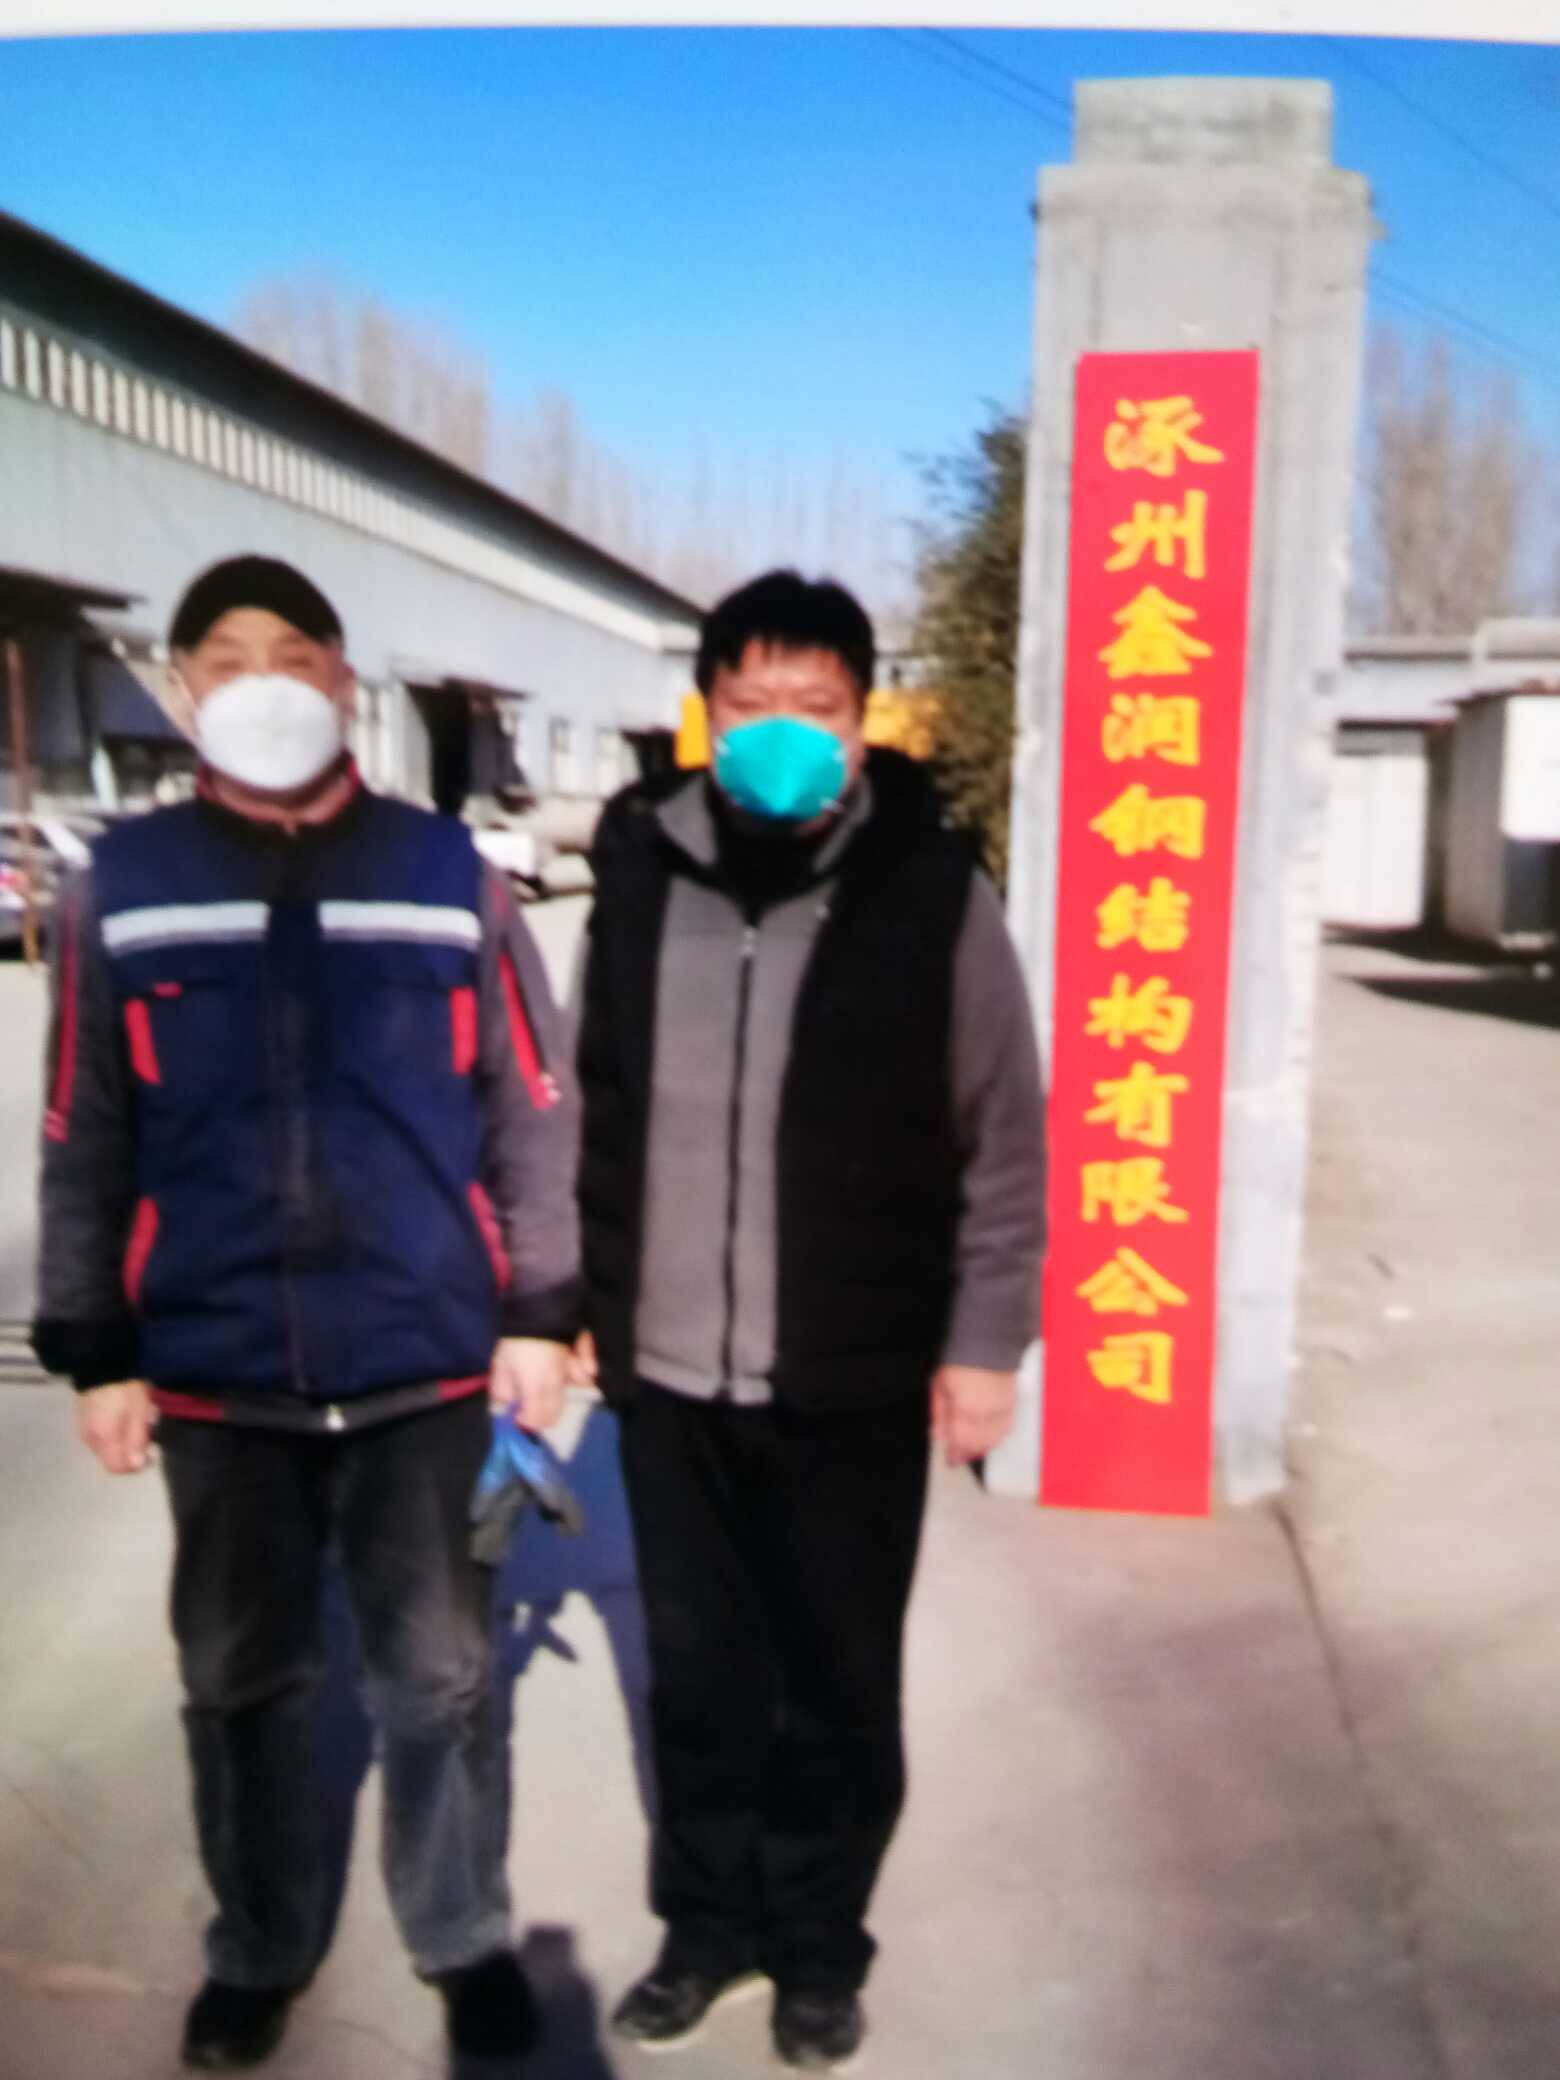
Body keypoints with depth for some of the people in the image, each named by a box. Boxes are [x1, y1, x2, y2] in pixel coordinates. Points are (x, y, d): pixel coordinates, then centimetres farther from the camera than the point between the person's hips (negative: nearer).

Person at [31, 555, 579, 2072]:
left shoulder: (444, 873, -1)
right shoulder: (123, 887, 0)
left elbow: (530, 1111, 2)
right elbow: (84, 1145, 4)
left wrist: (541, 1314, -1)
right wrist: (93, 1352, 3)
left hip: (427, 1361, -1)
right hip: (215, 1372, 1)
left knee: (436, 1672, 12)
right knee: (241, 1677, 17)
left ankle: (464, 1938, 35)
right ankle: (259, 1948, 40)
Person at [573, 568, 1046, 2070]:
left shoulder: (932, 893, -9)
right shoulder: (636, 871, 0)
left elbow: (1005, 1140, -4)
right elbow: (592, 1107, 7)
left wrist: (983, 1340, -4)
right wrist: (575, 1296, 8)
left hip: (854, 1384, -2)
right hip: (665, 1373, 3)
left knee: (836, 1685, 14)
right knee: (696, 1675, 18)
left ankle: (819, 1947, 37)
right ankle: (708, 1922, 40)